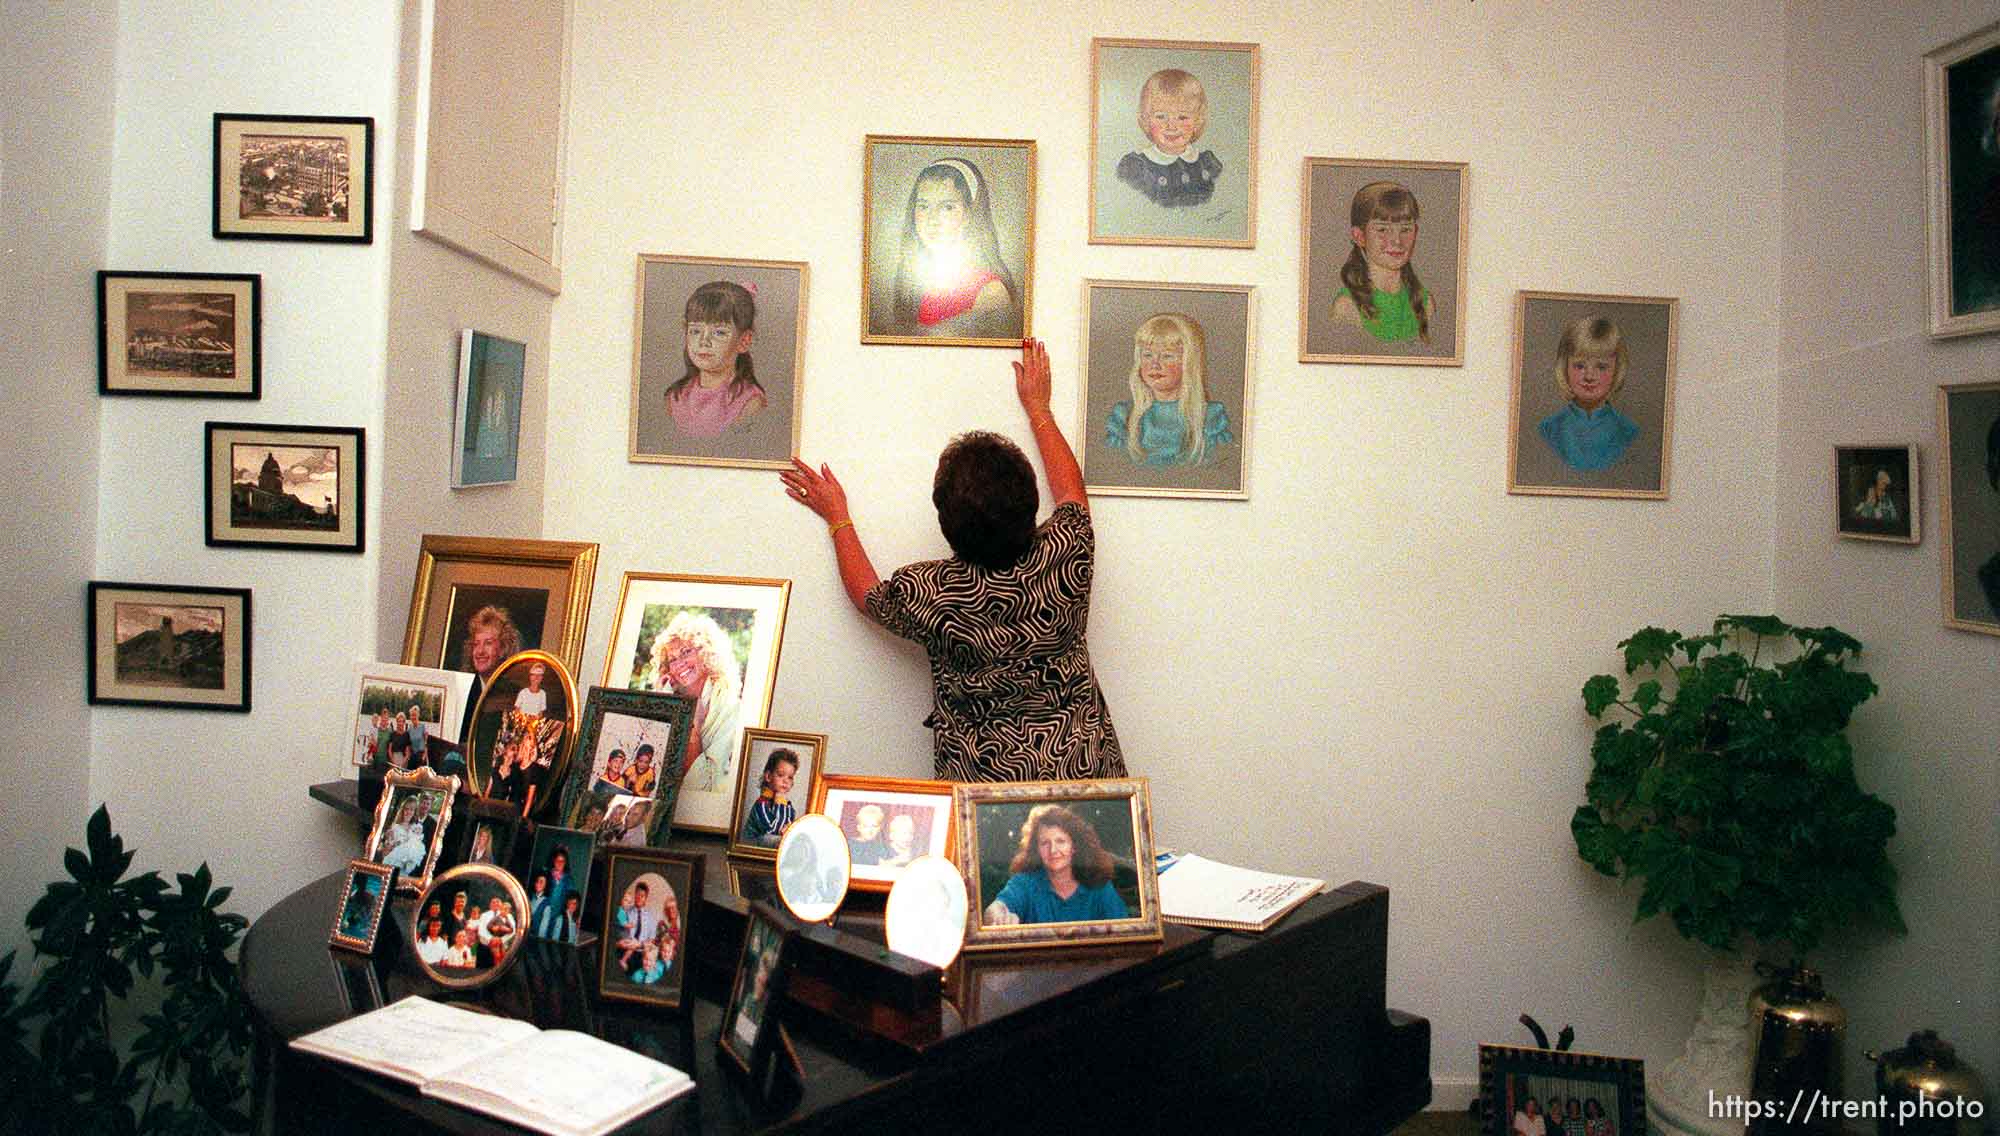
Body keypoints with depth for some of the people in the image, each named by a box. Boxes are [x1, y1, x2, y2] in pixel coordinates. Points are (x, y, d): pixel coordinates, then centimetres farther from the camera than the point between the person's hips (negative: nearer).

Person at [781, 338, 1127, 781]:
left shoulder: (927, 592, -13)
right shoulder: (1064, 559, -10)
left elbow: (867, 593, 13)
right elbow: (1071, 488, 15)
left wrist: (837, 517, 26)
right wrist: (1038, 408, 28)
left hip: (983, 781, -2)